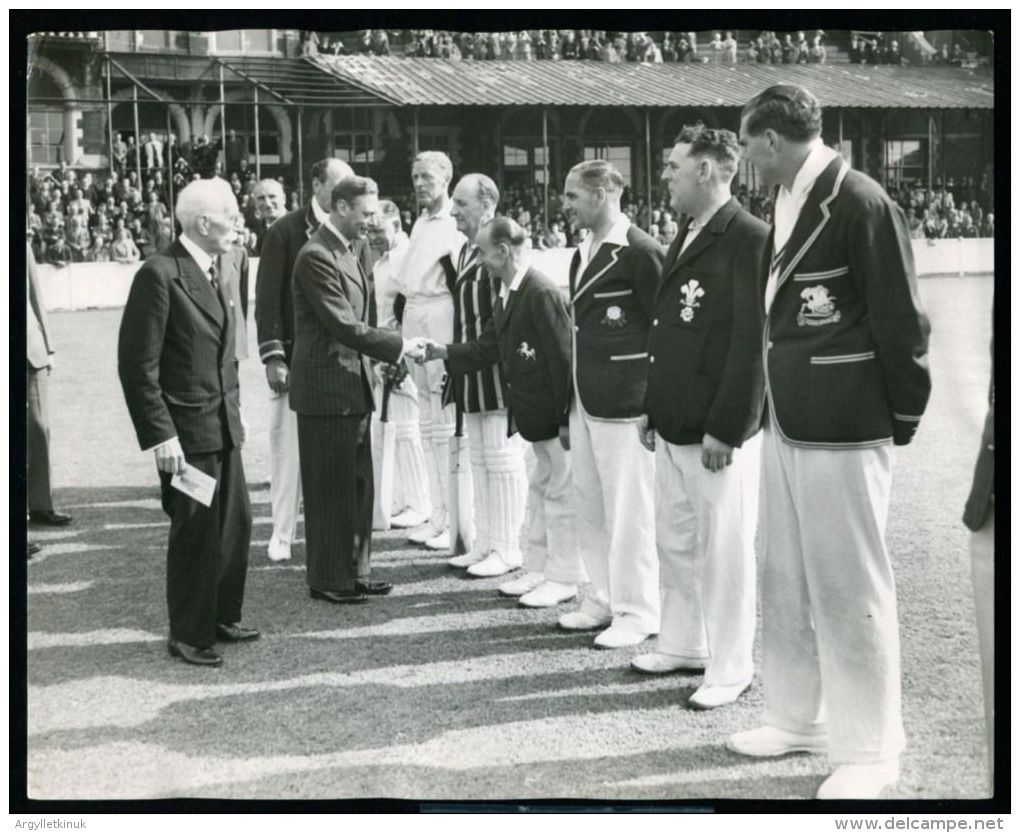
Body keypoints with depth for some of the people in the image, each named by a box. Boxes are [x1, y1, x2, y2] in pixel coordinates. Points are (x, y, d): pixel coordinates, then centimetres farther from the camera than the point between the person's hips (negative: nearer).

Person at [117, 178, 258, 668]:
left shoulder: (213, 271, 12)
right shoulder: (159, 275, -15)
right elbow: (137, 365, -17)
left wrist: (233, 409, 15)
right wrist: (160, 435, -19)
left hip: (224, 427, 8)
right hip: (187, 434, -8)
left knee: (236, 525, 14)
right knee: (196, 533, 1)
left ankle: (222, 618, 29)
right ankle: (187, 635, 15)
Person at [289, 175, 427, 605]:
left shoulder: (348, 253, 14)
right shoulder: (316, 257, -17)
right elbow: (344, 326, -22)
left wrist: (390, 354, 8)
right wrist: (398, 347, -17)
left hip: (352, 385, 10)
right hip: (326, 389, -10)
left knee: (357, 485, 14)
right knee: (331, 488, -1)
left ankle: (354, 571, 23)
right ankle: (328, 580, 9)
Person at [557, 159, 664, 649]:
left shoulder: (640, 252, -11)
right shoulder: (582, 255, 15)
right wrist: (569, 411, 17)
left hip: (624, 405, -9)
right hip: (586, 402, 9)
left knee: (629, 508, -1)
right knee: (589, 504, 13)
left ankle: (637, 613, 9)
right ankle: (604, 600, 25)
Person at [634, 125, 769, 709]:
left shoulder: (749, 238, -14)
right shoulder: (686, 239, 14)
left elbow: (752, 341, -19)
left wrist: (725, 429, -20)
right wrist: (653, 409, 16)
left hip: (720, 431, -9)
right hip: (673, 426, 9)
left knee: (725, 551, 1)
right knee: (676, 542, 17)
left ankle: (731, 670, 12)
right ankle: (684, 645, 31)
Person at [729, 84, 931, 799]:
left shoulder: (860, 202, -15)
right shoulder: (790, 206, 10)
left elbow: (900, 320, -13)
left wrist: (900, 418, -8)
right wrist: (774, 406, 11)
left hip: (843, 430, -9)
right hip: (786, 421, 9)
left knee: (849, 588, 1)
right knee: (786, 580, 16)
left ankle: (869, 748, 15)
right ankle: (799, 718, 31)